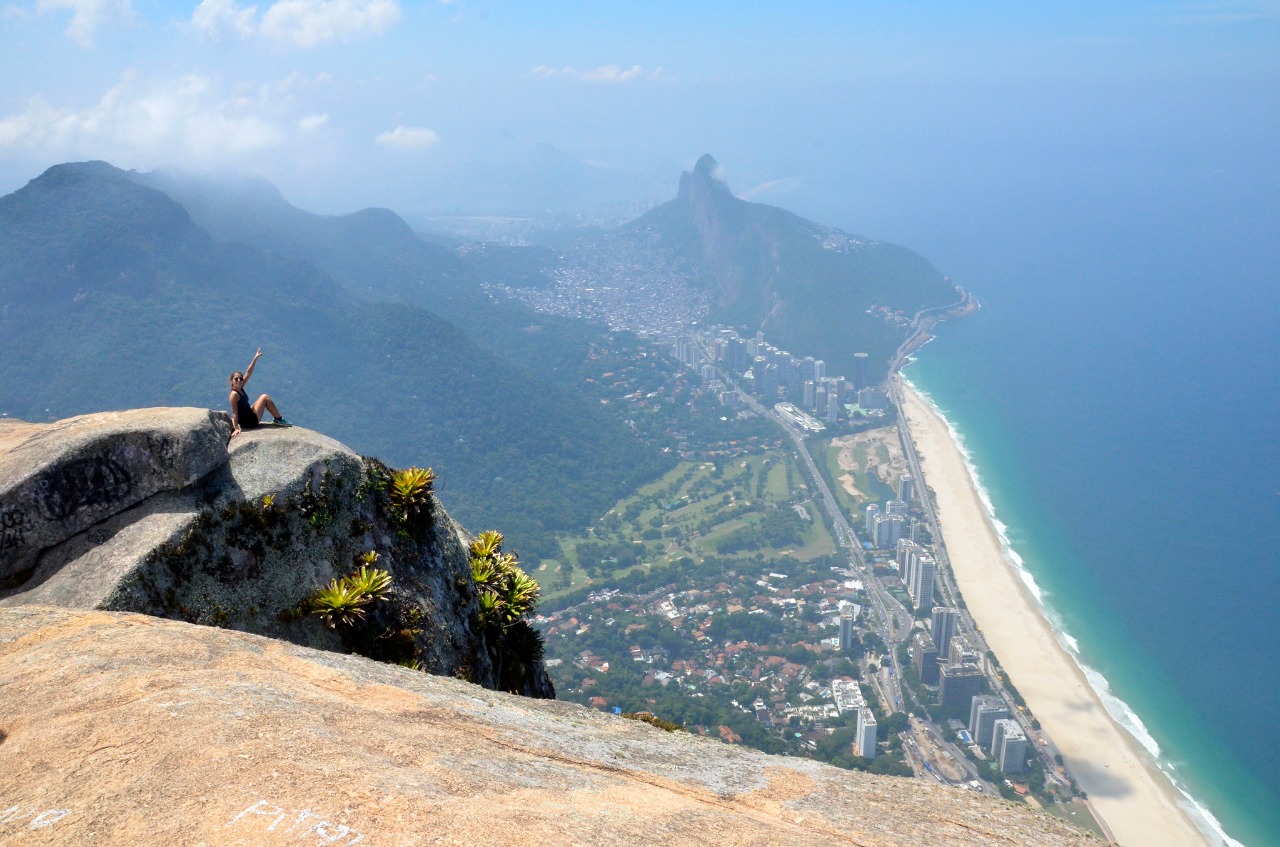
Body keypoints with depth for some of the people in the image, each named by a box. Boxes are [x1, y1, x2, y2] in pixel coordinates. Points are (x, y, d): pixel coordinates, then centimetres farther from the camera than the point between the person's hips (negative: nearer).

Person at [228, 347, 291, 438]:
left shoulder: (240, 389, 2)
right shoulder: (234, 394, -23)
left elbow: (248, 373, 2)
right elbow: (235, 412, -23)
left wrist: (255, 358, 0)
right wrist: (236, 428, -24)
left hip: (249, 415, 10)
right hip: (249, 422, -10)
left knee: (264, 398, 21)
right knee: (265, 397, -1)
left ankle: (277, 419, 25)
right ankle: (279, 420, 10)